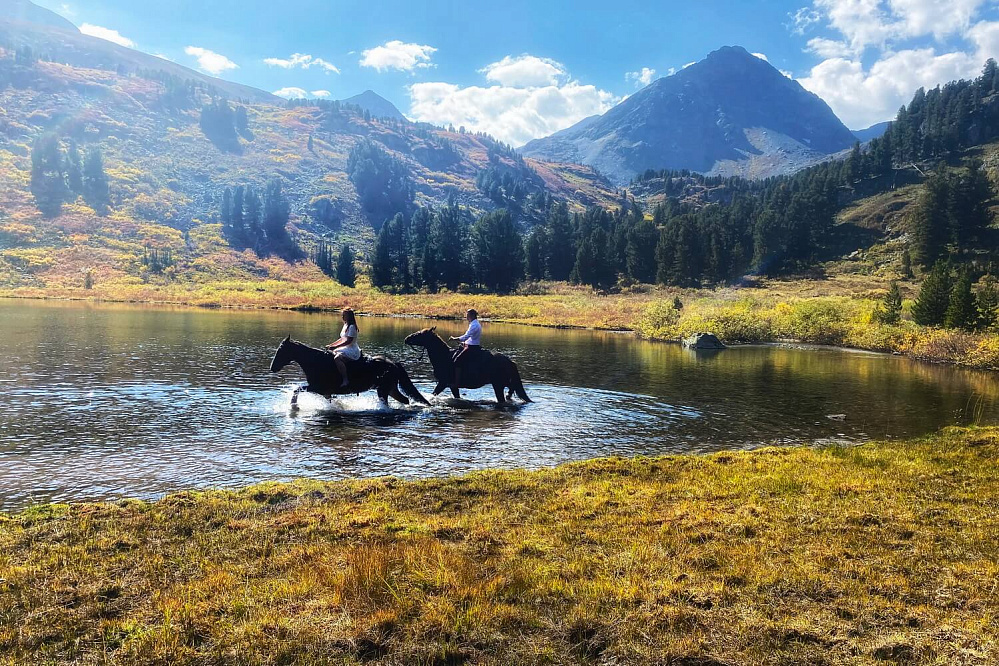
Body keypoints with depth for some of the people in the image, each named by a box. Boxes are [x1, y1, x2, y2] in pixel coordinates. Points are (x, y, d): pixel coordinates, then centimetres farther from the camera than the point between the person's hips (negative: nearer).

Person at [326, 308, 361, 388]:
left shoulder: (352, 327, -15)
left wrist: (335, 347, -23)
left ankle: (345, 380, -31)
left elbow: (348, 341, -22)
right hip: (347, 349, 11)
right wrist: (331, 345, 12)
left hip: (352, 351, -11)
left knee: (337, 358, -32)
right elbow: (342, 339, 21)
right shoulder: (346, 325, 15)